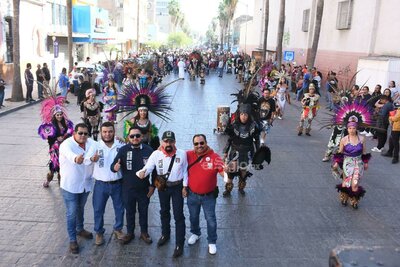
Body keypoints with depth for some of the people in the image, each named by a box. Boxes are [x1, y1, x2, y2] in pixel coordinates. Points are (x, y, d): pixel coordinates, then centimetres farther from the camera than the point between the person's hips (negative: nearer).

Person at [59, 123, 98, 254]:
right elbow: (69, 154, -45)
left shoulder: (91, 143, -6)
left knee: (80, 209, 25)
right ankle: (72, 240, 20)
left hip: (86, 184, 5)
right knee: (72, 213, 4)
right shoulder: (66, 144, -23)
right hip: (70, 186, -5)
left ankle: (80, 229, 47)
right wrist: (76, 159, -67)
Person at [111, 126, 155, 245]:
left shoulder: (148, 150, -8)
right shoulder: (123, 150, -8)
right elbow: (113, 165, -11)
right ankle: (130, 233, 35)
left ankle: (144, 233, 34)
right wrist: (115, 167, -35)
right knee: (130, 212, 16)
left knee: (143, 212, 16)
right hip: (128, 189, 0)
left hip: (144, 189, 0)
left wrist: (152, 185, -3)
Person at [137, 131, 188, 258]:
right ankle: (165, 234, 45)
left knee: (178, 215, 0)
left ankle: (179, 244, 11)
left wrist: (185, 186, -4)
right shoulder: (156, 154, -15)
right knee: (164, 212, 22)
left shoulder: (182, 154, -15)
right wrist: (142, 172, -47)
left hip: (177, 187, -2)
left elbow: (185, 170, -4)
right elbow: (148, 167, -24)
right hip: (162, 187, 2)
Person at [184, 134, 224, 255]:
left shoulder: (214, 157, -21)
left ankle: (212, 242, 32)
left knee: (211, 219, 11)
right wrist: (184, 186, 5)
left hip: (209, 195, -3)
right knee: (193, 216, 24)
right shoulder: (188, 155, -11)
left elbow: (223, 172, -26)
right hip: (192, 194, 3)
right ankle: (195, 233, 52)